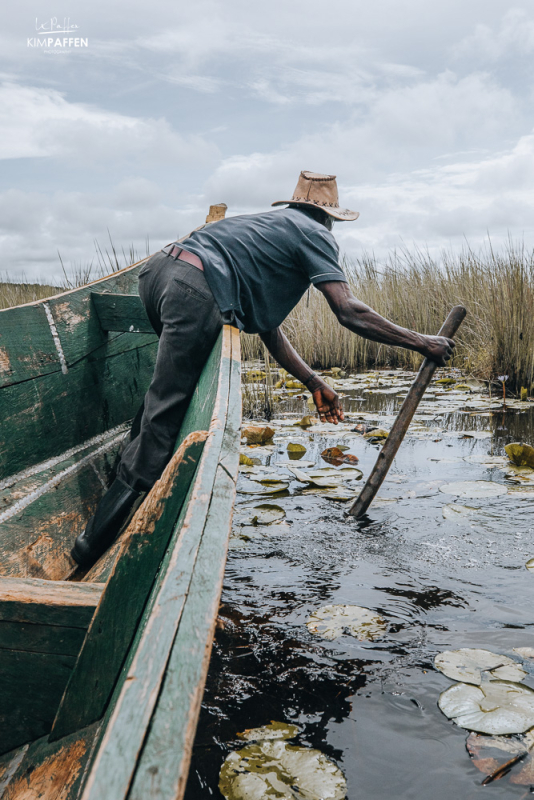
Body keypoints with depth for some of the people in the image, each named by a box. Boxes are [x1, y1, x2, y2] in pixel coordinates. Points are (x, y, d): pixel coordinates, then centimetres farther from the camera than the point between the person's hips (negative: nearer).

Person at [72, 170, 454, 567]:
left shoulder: (269, 222, 35)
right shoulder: (315, 234, 12)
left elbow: (267, 324, 31)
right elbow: (349, 312, -2)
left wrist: (314, 382, 29)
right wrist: (421, 342, 7)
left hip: (157, 270, 9)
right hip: (194, 293, -9)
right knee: (164, 415, -8)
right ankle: (94, 543, -6)